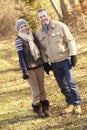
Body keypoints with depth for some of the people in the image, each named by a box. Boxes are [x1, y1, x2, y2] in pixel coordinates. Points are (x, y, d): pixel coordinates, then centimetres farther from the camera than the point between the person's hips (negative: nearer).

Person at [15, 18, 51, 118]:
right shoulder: (19, 40, -12)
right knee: (36, 91, 2)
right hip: (29, 68, -5)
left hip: (39, 65, 5)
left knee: (42, 88, 12)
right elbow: (21, 57, -13)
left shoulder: (33, 35, 4)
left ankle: (45, 108, 23)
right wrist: (24, 72, -16)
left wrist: (46, 63, 16)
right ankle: (38, 109, 18)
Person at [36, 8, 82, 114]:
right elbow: (41, 49, 12)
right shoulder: (39, 32, 3)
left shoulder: (60, 26, -9)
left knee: (70, 82, -8)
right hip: (54, 63, 4)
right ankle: (70, 104, 21)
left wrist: (73, 55, -12)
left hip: (65, 59, -4)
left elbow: (70, 40, -7)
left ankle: (77, 104, 4)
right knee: (62, 85, 9)